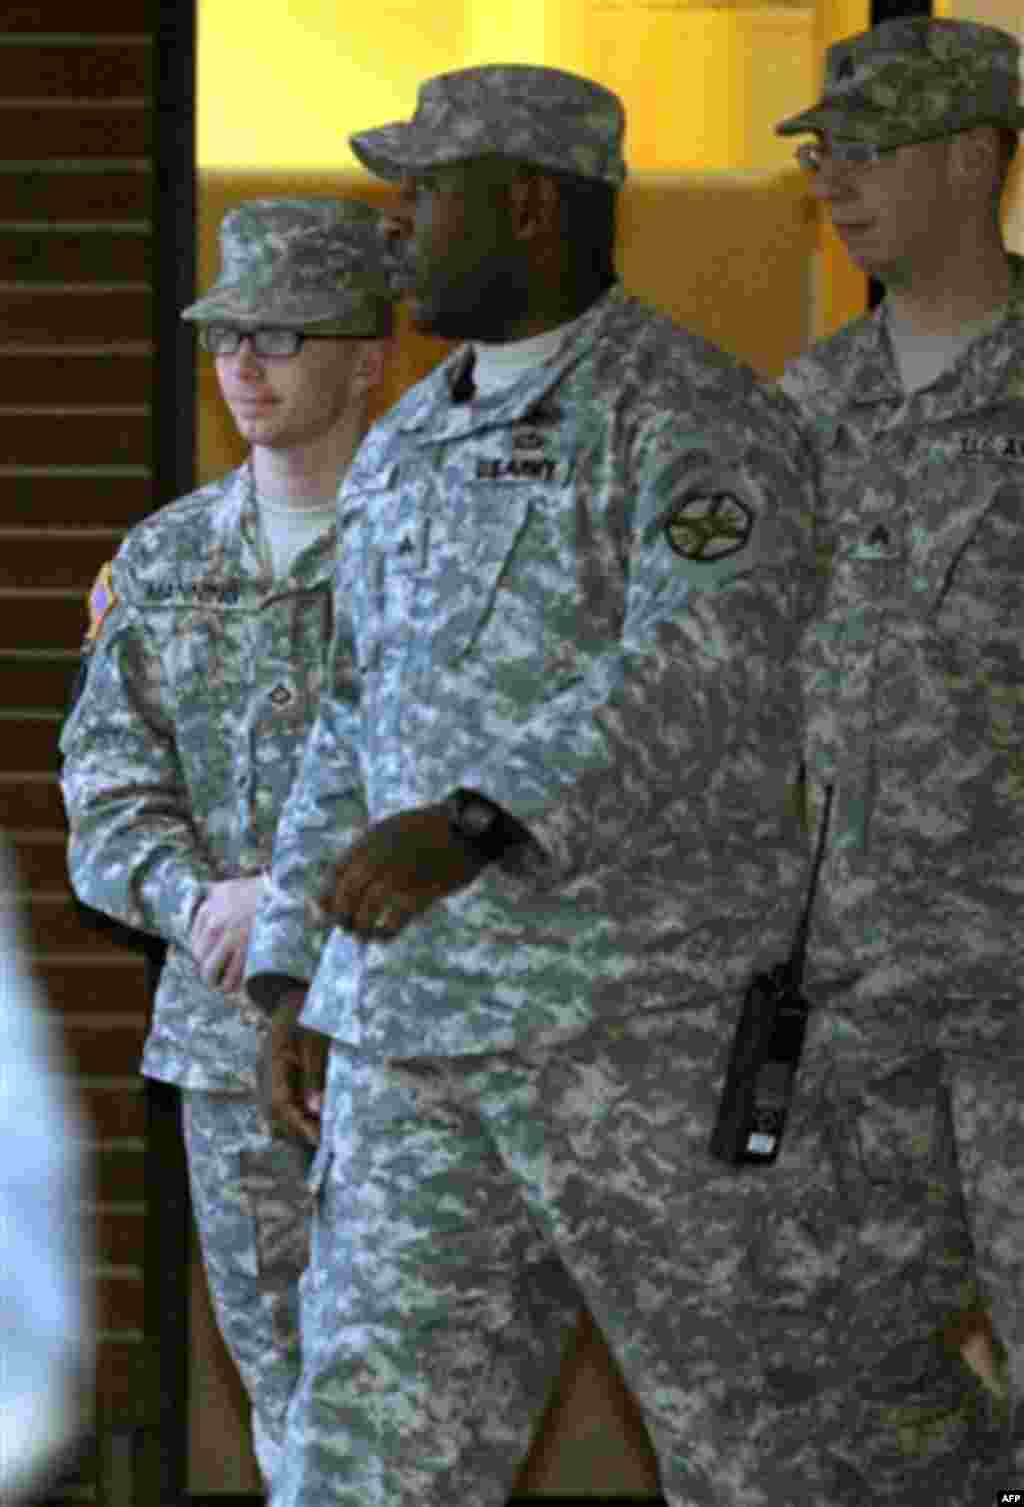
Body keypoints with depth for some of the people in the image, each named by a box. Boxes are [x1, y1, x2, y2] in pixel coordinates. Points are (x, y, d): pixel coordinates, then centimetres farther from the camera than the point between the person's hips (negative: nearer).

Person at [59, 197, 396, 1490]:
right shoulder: (164, 563, 7)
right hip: (234, 1043, 5)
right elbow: (112, 812, 2)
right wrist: (204, 909, -20)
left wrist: (293, 895, -23)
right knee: (295, 1400, 9)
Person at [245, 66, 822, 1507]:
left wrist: (473, 832, -38)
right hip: (415, 1033, 7)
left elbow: (701, 683, -26)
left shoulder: (693, 420, -10)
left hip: (650, 1013, -7)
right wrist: (289, 968, 16)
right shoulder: (408, 452, 16)